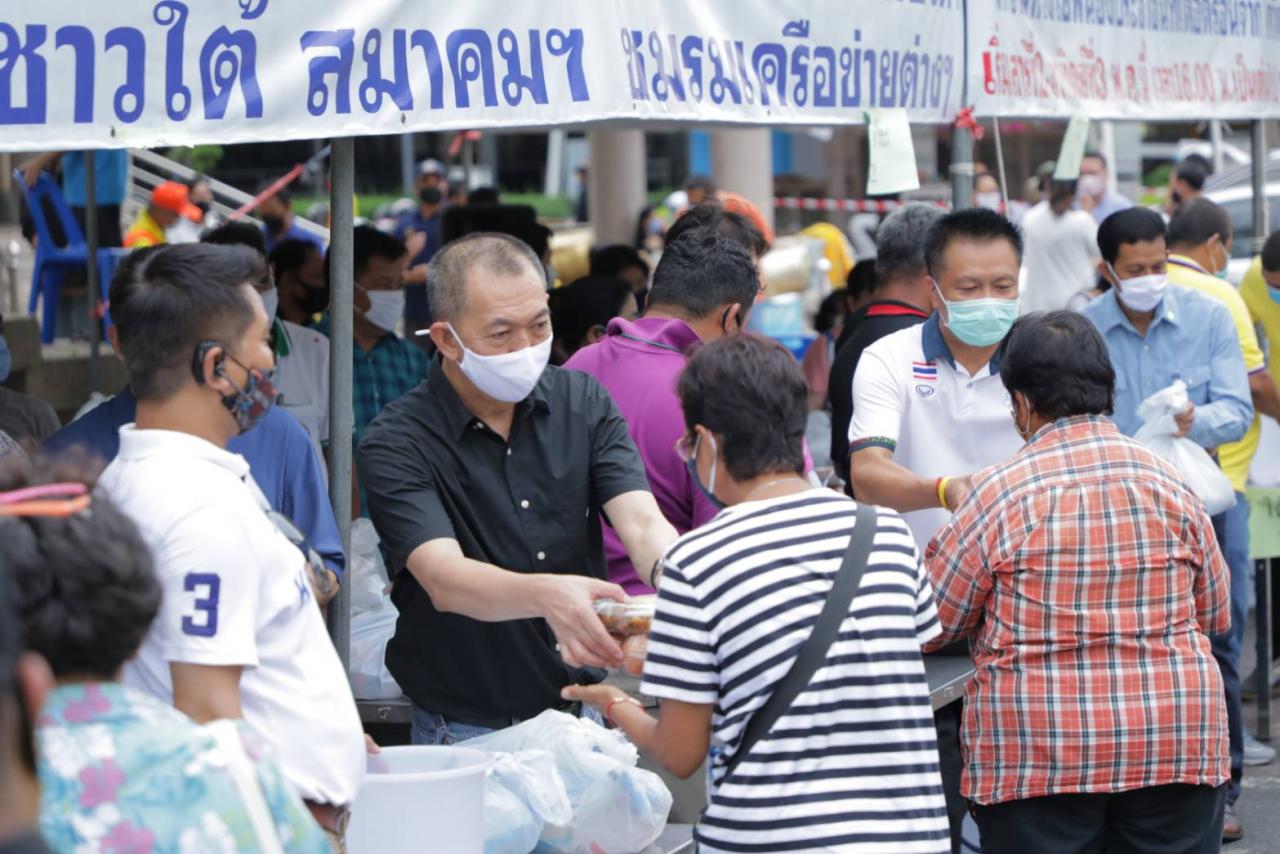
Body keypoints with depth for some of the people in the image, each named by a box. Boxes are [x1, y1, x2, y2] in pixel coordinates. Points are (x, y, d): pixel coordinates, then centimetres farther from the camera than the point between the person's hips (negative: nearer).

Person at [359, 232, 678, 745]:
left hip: (583, 718, 3)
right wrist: (547, 595, -43)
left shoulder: (583, 401, 5)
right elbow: (444, 580, -23)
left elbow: (642, 524, -7)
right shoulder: (396, 444, -9)